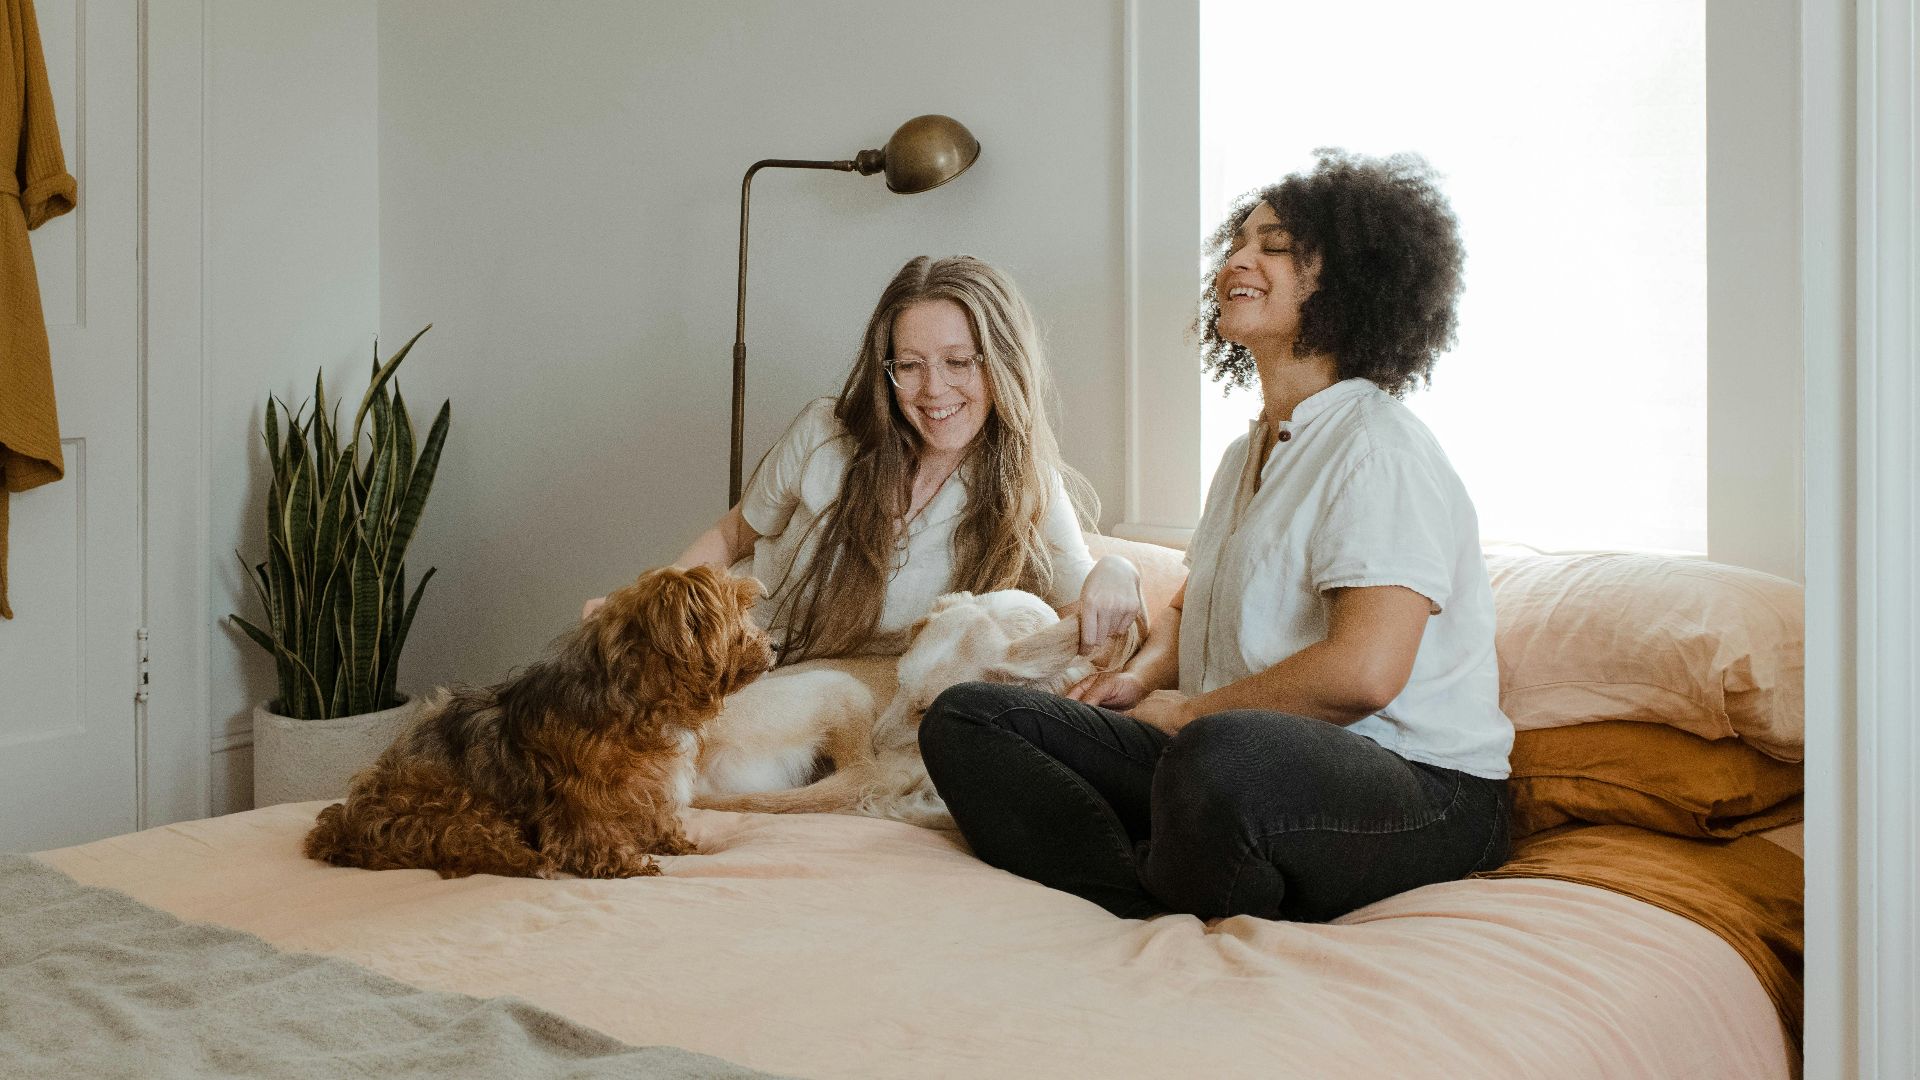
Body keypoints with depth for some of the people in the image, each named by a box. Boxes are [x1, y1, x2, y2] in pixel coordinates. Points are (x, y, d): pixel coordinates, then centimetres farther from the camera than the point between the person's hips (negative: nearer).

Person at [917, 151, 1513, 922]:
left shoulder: (1378, 446, -10)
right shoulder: (1247, 455, 21)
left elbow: (1362, 671, -23)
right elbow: (1189, 610, 32)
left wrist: (1187, 710, -9)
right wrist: (1143, 675, 9)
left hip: (1419, 789, -9)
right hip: (1246, 751, 9)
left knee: (1223, 757, -44)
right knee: (964, 718, -4)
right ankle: (1167, 914, -22)